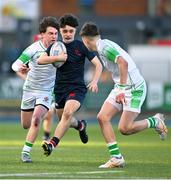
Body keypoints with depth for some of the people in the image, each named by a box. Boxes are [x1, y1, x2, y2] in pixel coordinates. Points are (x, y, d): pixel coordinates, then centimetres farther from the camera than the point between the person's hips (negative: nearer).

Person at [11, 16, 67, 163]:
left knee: (36, 119, -24)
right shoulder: (34, 49, -17)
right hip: (30, 89, 0)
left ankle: (26, 152, -17)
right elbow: (15, 64, -20)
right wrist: (20, 68, -45)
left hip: (46, 91, 0)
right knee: (26, 125, 11)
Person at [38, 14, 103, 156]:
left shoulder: (81, 46, -2)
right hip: (60, 88, 5)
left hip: (77, 87, -5)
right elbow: (40, 60, -6)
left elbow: (98, 65, -2)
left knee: (67, 113, -28)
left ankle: (53, 143, -34)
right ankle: (80, 125, 48)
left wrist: (94, 82, -18)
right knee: (63, 119, 15)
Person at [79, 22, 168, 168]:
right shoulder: (102, 47, 13)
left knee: (124, 128, -14)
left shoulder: (104, 47, -17)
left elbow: (123, 63, -29)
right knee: (103, 117, -3)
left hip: (134, 87, -10)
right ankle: (116, 157, -2)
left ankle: (155, 122, 11)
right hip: (121, 87, 10)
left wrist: (122, 90, -26)